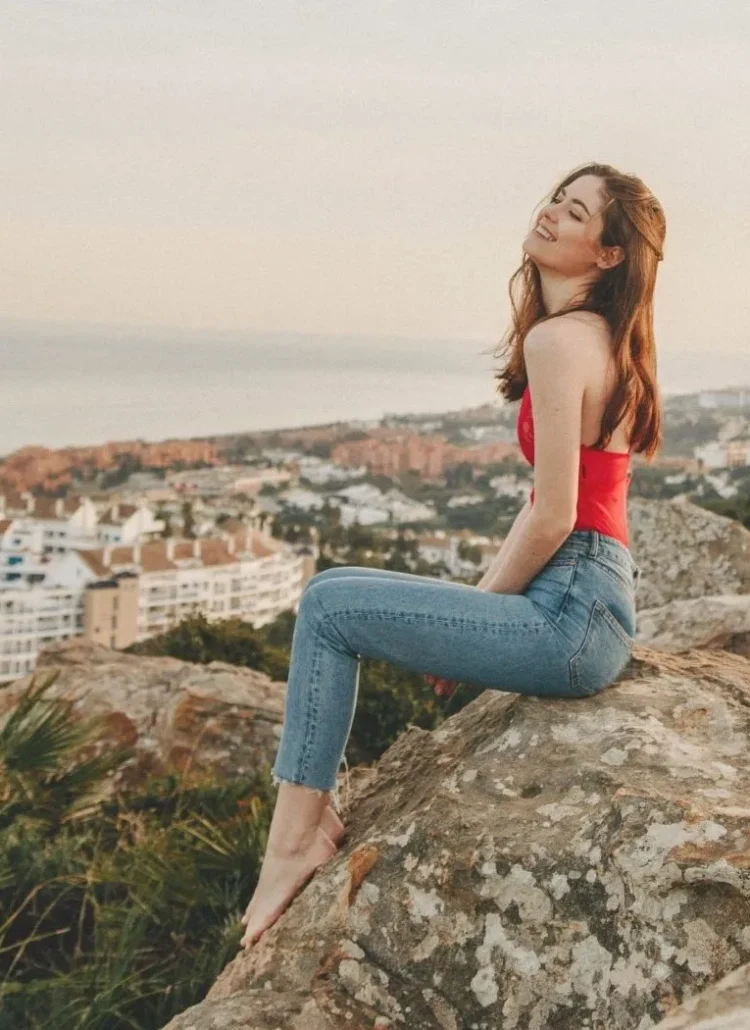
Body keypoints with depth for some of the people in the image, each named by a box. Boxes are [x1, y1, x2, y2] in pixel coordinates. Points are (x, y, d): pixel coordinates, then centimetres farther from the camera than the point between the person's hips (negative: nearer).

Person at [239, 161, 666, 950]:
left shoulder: (559, 339, -16)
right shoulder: (602, 339, 15)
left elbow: (551, 519, -20)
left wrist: (485, 606, -4)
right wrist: (482, 595, 13)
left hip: (571, 617, -10)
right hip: (593, 606, 10)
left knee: (328, 605, -4)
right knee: (338, 595, 17)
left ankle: (294, 840, 3)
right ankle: (313, 817, 18)